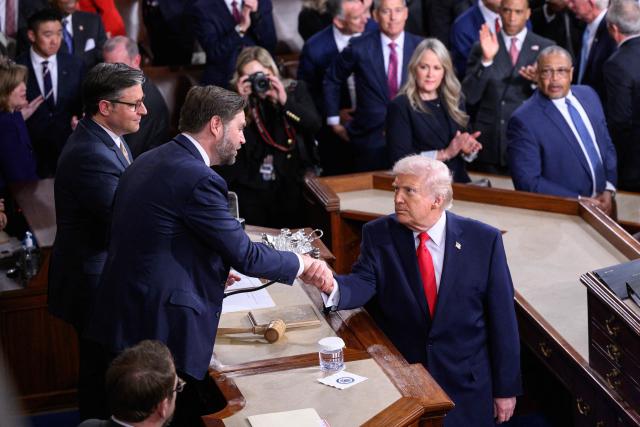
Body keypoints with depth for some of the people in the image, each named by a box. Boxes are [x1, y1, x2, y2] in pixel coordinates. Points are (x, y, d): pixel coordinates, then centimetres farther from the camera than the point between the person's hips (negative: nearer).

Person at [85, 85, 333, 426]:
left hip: (122, 321, 9)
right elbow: (245, 255, -14)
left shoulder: (149, 161, 11)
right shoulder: (198, 180, -17)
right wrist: (303, 265, 1)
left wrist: (214, 269, 26)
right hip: (161, 331, -9)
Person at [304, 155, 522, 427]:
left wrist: (506, 389, -2)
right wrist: (332, 286, -42)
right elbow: (363, 284, -18)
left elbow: (502, 318, -4)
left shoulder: (484, 240, -7)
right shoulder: (378, 234, -4)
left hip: (466, 384, 0)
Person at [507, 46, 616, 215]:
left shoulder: (588, 94, 6)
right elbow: (528, 182, -14)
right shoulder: (524, 121, -14)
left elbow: (606, 145, 14)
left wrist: (609, 190, 0)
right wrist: (578, 201, -15)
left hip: (601, 204, 4)